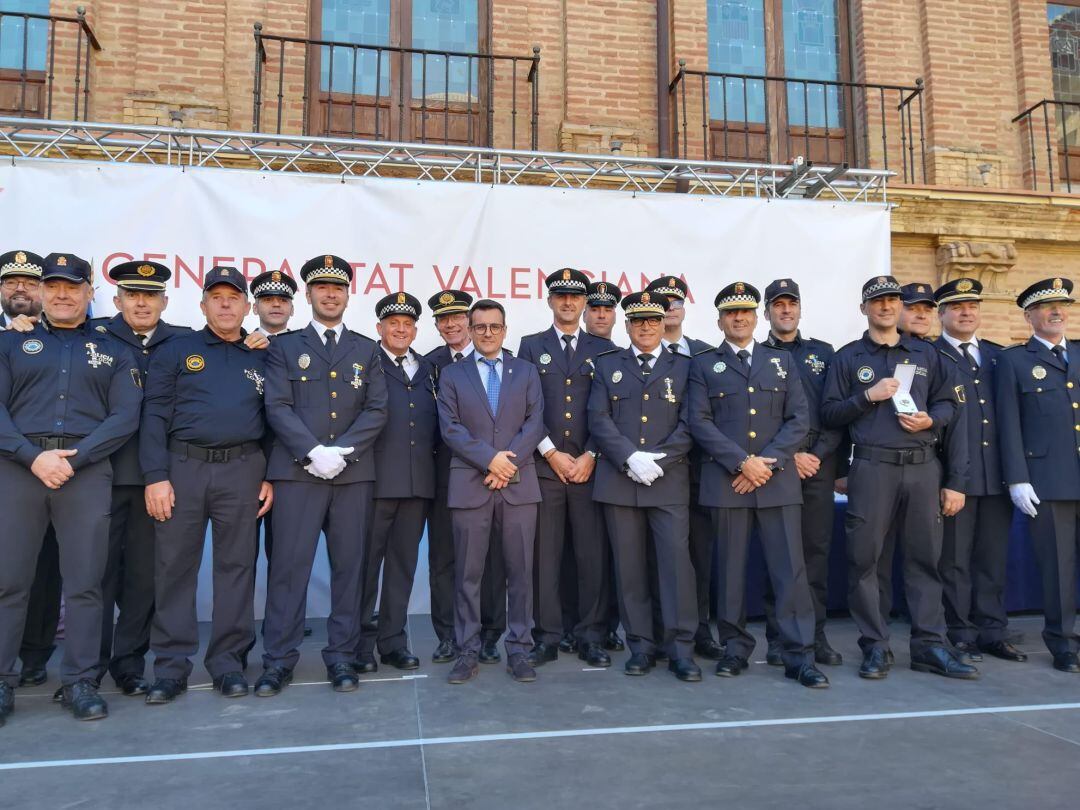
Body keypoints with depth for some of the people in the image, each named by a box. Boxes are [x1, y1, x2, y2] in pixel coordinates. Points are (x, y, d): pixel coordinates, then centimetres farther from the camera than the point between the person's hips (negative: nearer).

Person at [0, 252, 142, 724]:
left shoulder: (113, 352, 14)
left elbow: (125, 416, 2)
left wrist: (74, 457, -10)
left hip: (87, 472, 0)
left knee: (84, 582, 0)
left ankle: (79, 682, 9)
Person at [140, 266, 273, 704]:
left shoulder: (263, 358, 12)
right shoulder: (174, 351, 7)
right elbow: (154, 416, 1)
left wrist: (270, 477, 3)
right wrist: (156, 476, -9)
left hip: (242, 470, 1)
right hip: (182, 468, -1)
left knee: (236, 565, 4)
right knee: (174, 567, 2)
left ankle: (228, 661, 14)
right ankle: (171, 665, 12)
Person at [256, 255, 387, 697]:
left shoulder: (367, 350, 14)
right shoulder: (284, 346, 10)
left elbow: (376, 410, 4)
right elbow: (278, 407, -2)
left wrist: (341, 451, -9)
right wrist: (314, 452, -14)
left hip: (354, 473, 2)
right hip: (298, 471, -2)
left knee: (349, 565, 5)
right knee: (289, 565, -1)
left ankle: (342, 656, 14)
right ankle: (279, 659, 9)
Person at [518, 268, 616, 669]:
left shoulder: (603, 348, 10)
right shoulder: (531, 346, 9)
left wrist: (590, 456, -6)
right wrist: (552, 454, -7)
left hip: (590, 466, 1)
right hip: (544, 465, 0)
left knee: (592, 554, 3)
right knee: (544, 554, 2)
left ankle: (590, 637, 13)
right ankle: (547, 637, 11)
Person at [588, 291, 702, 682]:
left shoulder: (683, 367, 10)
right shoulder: (607, 365, 12)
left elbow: (689, 425, 1)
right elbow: (598, 420, 1)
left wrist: (657, 460, -12)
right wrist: (630, 458, -12)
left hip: (669, 481, -1)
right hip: (619, 481, 1)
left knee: (677, 559, -7)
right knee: (629, 566, 5)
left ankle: (680, 648, 2)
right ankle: (641, 645, 15)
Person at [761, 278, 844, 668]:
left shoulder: (823, 353, 15)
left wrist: (818, 455, -5)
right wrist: (788, 457, -8)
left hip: (818, 463, 2)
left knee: (817, 548, 3)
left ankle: (816, 635, 12)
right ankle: (779, 638, 9)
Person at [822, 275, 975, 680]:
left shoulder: (927, 354, 15)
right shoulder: (847, 357, 7)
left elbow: (948, 403, 14)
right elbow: (829, 414, 2)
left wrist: (930, 420, -7)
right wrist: (868, 396, -12)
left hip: (923, 466, 3)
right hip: (872, 467, -2)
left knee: (925, 556, 5)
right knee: (864, 558, -2)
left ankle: (929, 645, 14)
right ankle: (875, 647, 9)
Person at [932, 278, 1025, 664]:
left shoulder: (998, 355, 16)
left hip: (997, 473, 5)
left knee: (993, 557, 10)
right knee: (955, 559, 3)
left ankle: (992, 632, 20)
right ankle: (960, 634, 13)